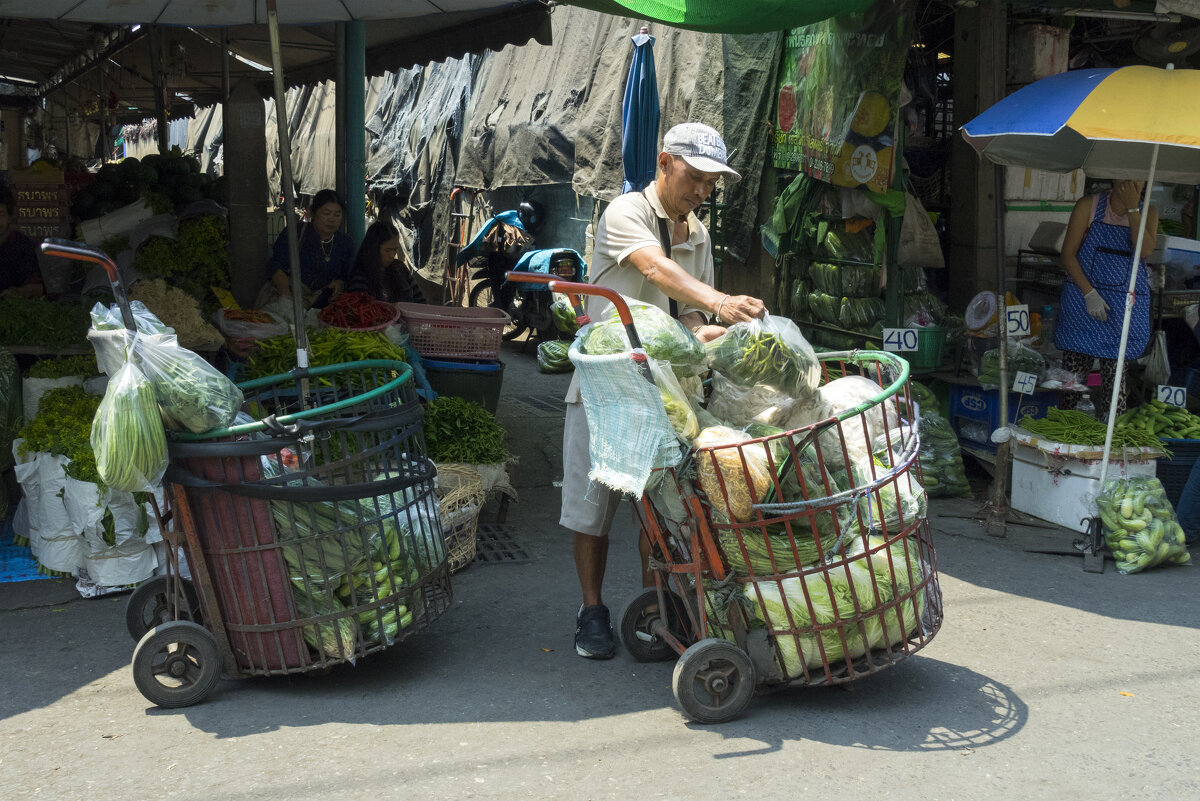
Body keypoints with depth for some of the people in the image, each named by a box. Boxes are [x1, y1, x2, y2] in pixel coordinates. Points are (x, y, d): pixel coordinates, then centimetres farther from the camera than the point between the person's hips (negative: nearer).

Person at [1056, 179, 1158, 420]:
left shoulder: (1147, 213, 6)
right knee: (1072, 376, 0)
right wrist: (1089, 293, -13)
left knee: (1115, 379, 2)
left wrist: (1132, 208, -15)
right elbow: (1068, 253, -3)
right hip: (1083, 299, -1)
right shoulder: (1089, 206, 0)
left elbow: (1145, 249, -12)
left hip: (1126, 307, 1)